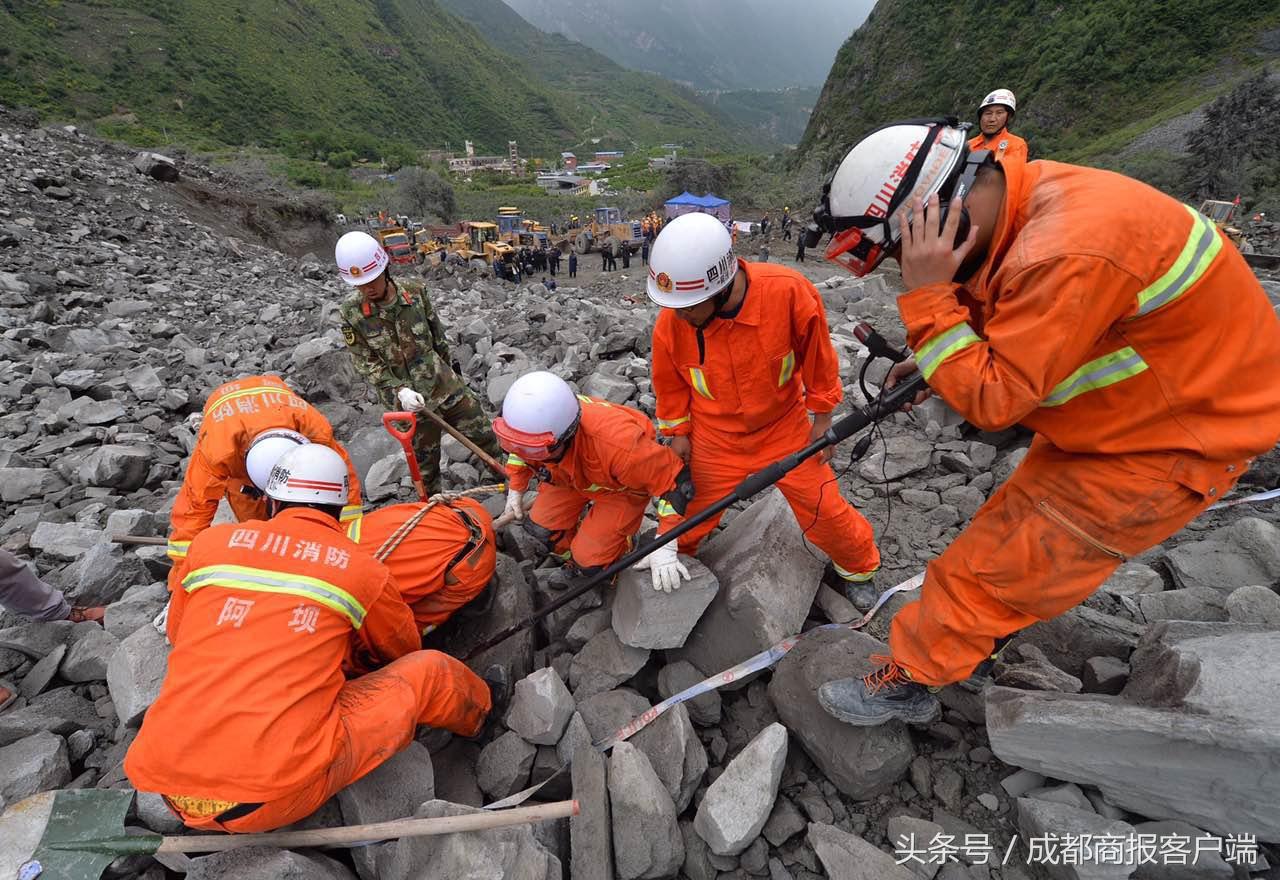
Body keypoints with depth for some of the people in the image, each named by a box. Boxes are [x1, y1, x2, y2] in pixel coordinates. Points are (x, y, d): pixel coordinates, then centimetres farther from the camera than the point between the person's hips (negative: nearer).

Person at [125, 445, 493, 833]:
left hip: (166, 784, 5)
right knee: (428, 668, 8)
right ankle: (483, 711, 38)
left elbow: (177, 633, 24)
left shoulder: (210, 541, 5)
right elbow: (401, 649, 17)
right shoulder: (363, 569, -2)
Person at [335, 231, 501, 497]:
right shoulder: (351, 313, -10)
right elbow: (366, 364, -8)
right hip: (409, 400, -2)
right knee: (424, 463, 10)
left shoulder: (414, 291, -6)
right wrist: (399, 391, -24)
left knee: (484, 437, 10)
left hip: (446, 385, 2)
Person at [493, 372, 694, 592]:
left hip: (624, 484, -5)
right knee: (541, 527, 3)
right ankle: (576, 562, 34)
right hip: (573, 473, 5)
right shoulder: (527, 420, -29)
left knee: (591, 561, -10)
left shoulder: (618, 444, -47)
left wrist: (665, 548, -32)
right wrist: (515, 492, 3)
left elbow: (674, 478, -34)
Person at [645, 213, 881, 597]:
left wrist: (822, 418, -3)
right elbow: (670, 382, -3)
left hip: (784, 426, 0)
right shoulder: (672, 321, -23)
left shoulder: (789, 291, -29)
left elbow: (817, 357, -11)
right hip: (714, 439, 1)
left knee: (824, 509, 11)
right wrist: (678, 432, 3)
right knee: (691, 510, 13)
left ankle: (857, 567, 42)